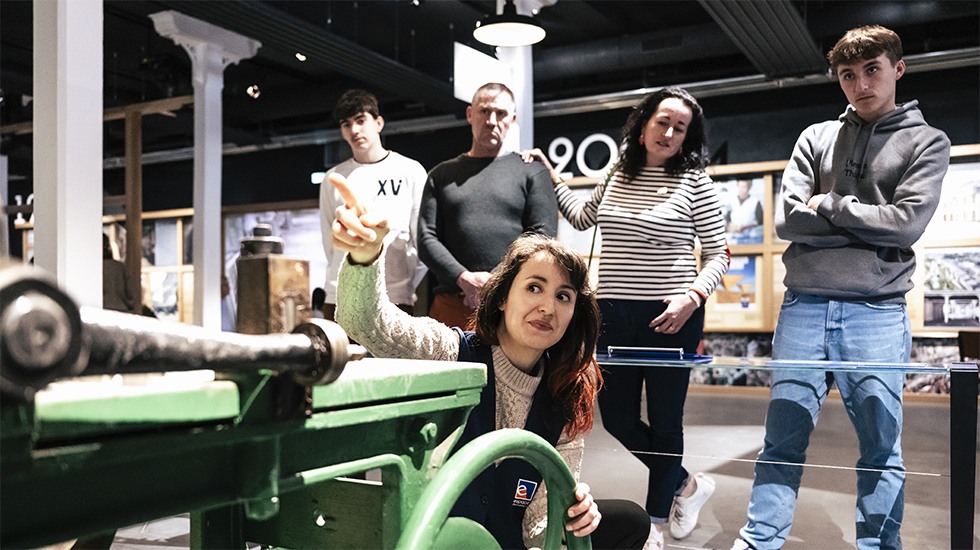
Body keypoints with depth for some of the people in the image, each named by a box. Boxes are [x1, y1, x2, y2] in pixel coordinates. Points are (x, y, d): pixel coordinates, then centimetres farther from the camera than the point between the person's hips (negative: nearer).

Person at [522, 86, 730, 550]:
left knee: (664, 421, 6)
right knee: (617, 418, 9)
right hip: (614, 315, 5)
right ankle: (687, 485, 33)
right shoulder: (616, 176, 9)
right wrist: (550, 176, 23)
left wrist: (693, 295, -18)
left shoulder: (694, 182, -3)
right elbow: (582, 218, 27)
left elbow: (718, 254, -2)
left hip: (671, 317, -5)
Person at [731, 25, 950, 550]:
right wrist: (871, 226, -4)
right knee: (783, 438, 2)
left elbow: (907, 222, -7)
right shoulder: (817, 138, 14)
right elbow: (788, 220, 0)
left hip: (877, 313, -1)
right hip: (803, 305, 2)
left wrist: (828, 206, -4)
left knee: (881, 444, 5)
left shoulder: (926, 142, 9)